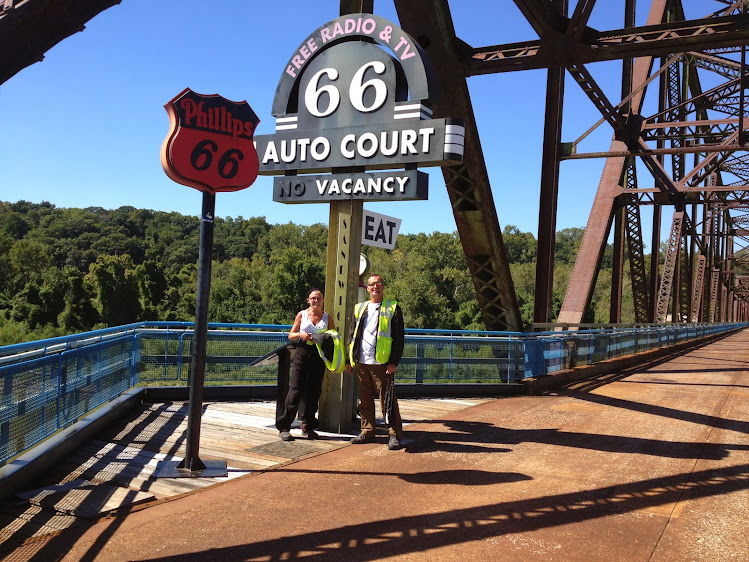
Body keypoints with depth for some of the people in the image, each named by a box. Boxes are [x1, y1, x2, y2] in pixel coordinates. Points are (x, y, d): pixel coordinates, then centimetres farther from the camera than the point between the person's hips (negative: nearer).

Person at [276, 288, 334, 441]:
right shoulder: (302, 315, 6)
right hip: (302, 353, -2)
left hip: (319, 355, 2)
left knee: (314, 392, 5)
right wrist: (300, 334, -13)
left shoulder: (327, 317, 10)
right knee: (296, 390, -7)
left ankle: (308, 427, 17)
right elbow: (291, 335, 8)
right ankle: (283, 427, -1)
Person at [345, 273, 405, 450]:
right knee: (365, 401, 11)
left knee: (388, 401, -5)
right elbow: (352, 335, 20)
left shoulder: (393, 308, 3)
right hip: (361, 363, 5)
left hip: (382, 363, -5)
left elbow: (398, 338, -1)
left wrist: (394, 362, -9)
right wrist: (350, 360, 14)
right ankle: (367, 432, 22)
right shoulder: (359, 308, 16)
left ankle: (395, 435, 0)